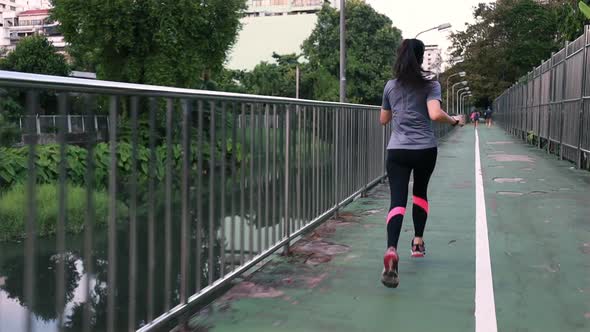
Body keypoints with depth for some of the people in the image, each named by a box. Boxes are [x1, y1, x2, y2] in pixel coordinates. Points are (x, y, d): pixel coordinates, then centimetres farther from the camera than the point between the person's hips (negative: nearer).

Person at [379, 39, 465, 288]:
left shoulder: (391, 86, 8)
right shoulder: (430, 85, -2)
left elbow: (383, 120, 18)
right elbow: (435, 114, -18)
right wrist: (455, 121, -1)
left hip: (397, 150, 1)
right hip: (425, 149, -1)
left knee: (397, 201, -9)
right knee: (420, 192, 24)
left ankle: (391, 249, -32)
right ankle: (418, 242, 32)